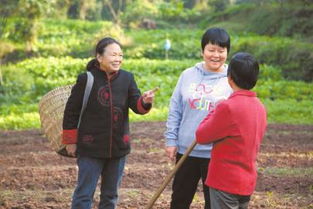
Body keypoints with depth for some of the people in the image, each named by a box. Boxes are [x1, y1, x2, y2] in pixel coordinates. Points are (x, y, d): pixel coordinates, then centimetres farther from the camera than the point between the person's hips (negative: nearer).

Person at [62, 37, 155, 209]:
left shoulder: (127, 78, 1)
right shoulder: (86, 79, -9)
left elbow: (136, 105, -6)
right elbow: (71, 111, -3)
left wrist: (145, 102, -29)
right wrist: (70, 141, -2)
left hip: (118, 147, 4)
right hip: (91, 149, -4)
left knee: (110, 195, 14)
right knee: (84, 194, -2)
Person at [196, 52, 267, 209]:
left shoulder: (228, 107, -21)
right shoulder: (259, 107, 4)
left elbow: (201, 136, -11)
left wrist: (214, 113, 3)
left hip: (225, 183, -8)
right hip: (247, 182, 8)